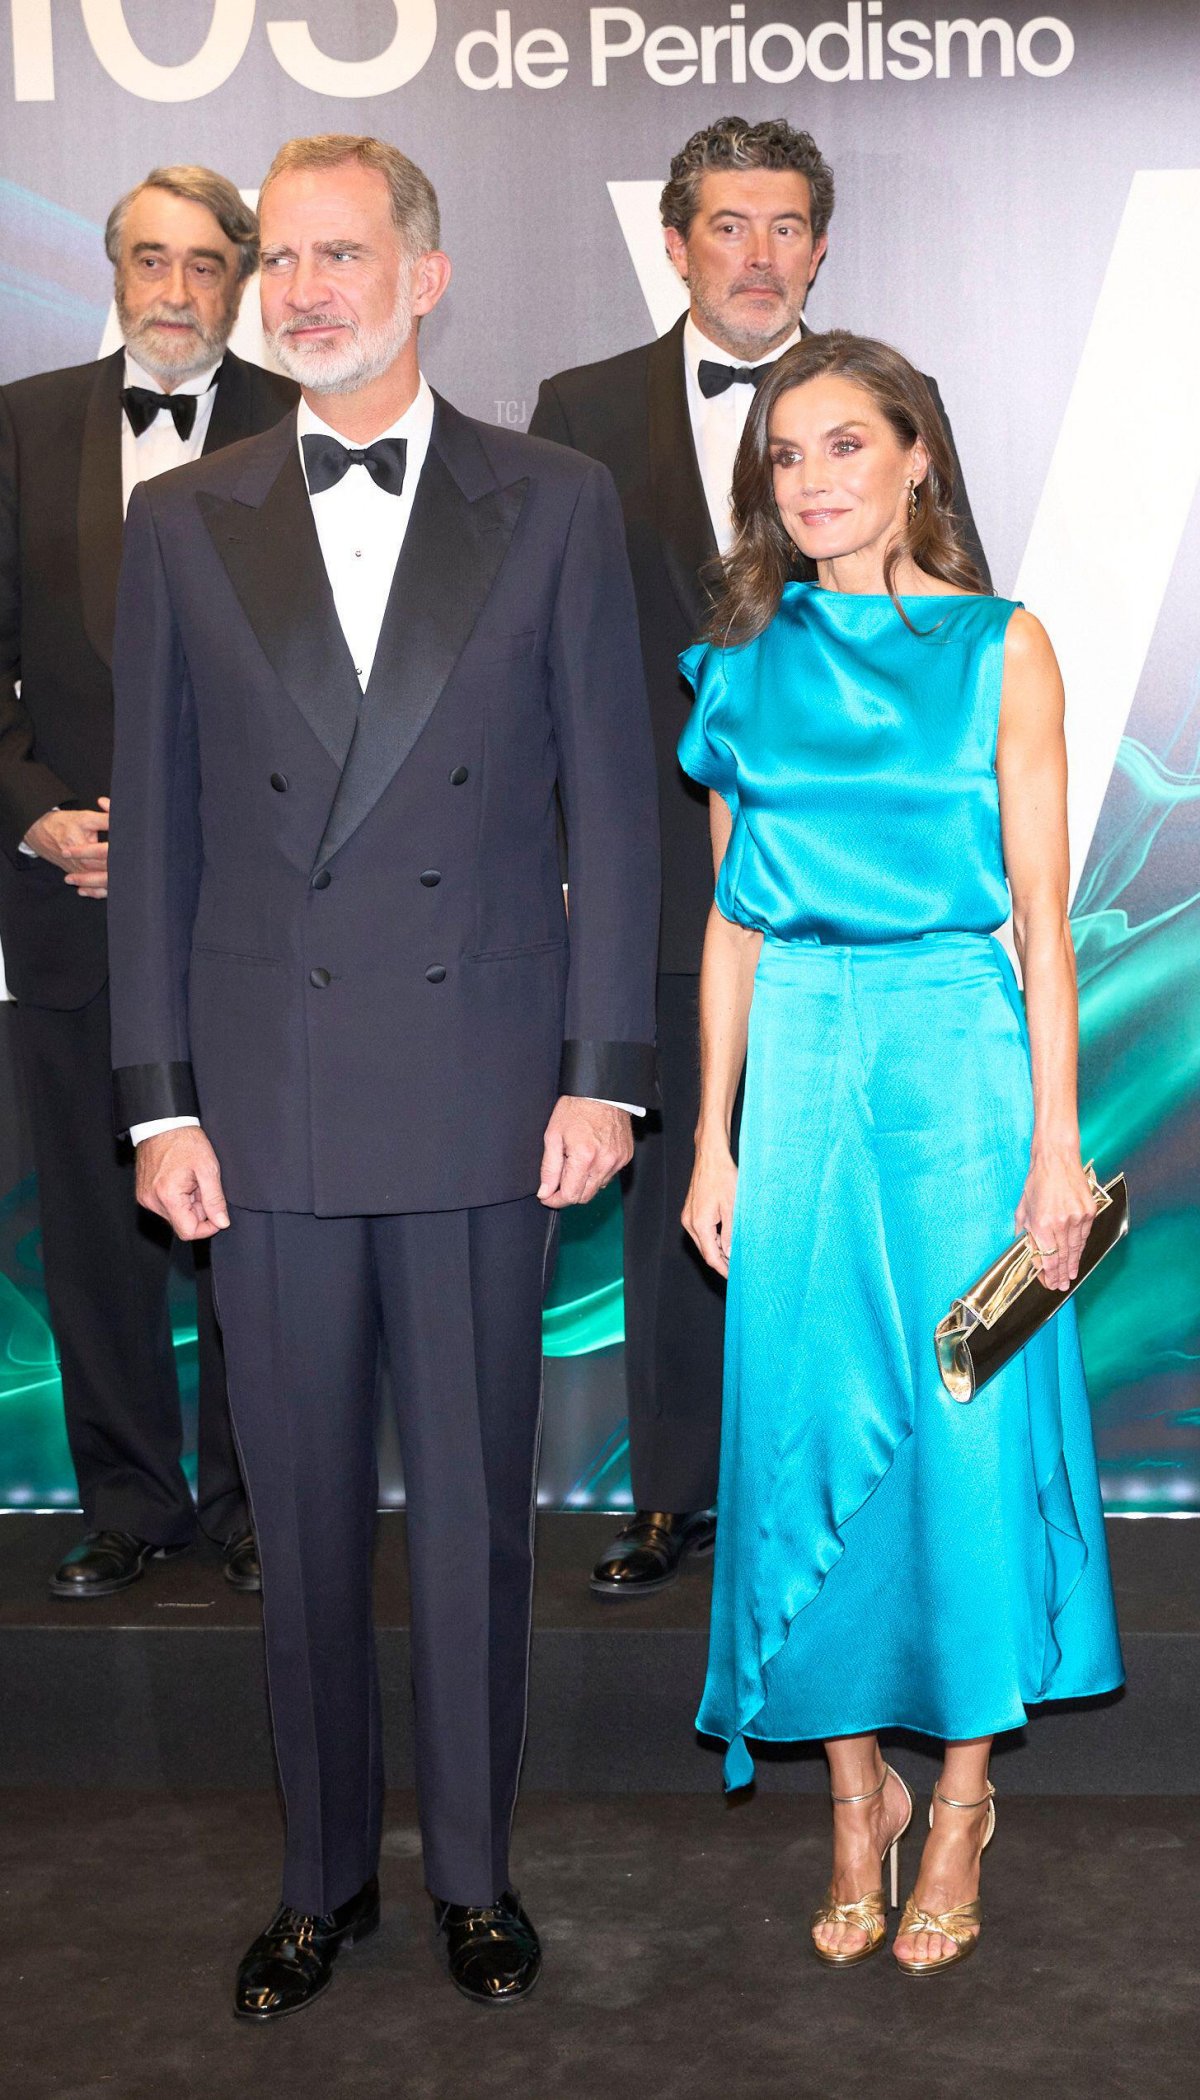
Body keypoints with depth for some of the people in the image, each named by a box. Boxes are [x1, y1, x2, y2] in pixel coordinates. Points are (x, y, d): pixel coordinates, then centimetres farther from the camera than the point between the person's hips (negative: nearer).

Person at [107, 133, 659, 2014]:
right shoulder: (185, 523, 6)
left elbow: (613, 801, 1)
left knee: (476, 1508, 10)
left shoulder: (555, 506, 2)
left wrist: (603, 1073, -3)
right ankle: (325, 1873, 30)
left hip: (482, 1100, -1)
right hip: (269, 1106, 2)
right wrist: (160, 1100, 1)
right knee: (304, 1518, 12)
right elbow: (156, 826, 5)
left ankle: (474, 1866, 29)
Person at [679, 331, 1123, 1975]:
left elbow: (1042, 906, -2)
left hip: (955, 1052, -2)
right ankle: (857, 1788, 20)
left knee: (968, 1416, 1)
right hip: (799, 1059, 3)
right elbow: (734, 919, 10)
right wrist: (714, 1140, 6)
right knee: (807, 1411, 4)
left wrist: (1057, 1139, -6)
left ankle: (961, 1795, 19)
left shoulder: (1001, 646, 1)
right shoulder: (750, 662, 9)